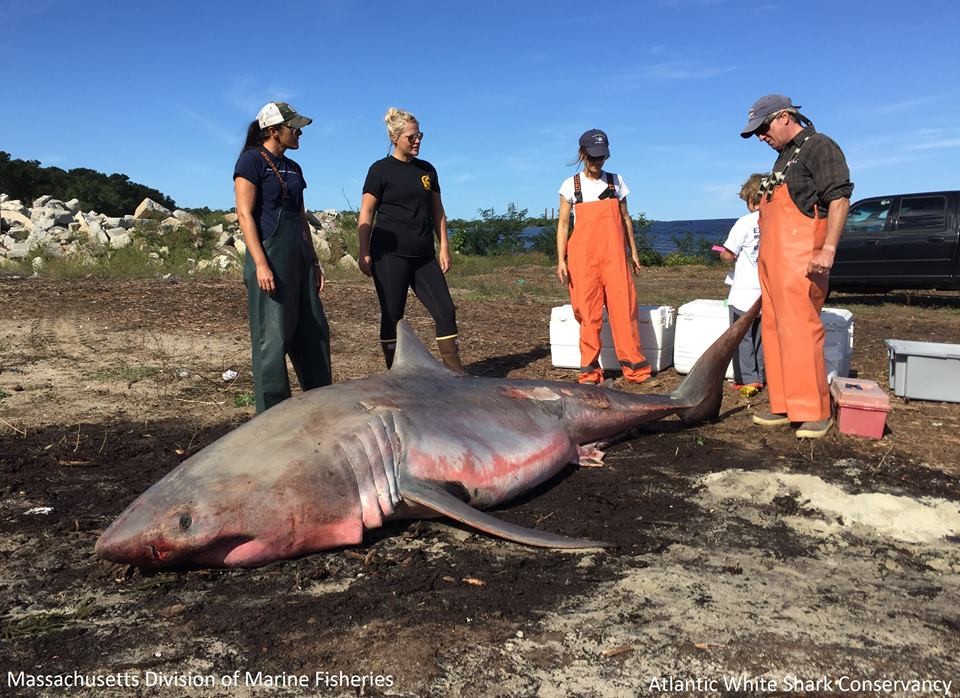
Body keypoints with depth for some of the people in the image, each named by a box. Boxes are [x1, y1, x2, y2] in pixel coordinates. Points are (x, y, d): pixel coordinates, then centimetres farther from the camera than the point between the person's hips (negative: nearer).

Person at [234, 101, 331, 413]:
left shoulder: (292, 168, 19)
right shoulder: (252, 160, -4)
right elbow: (244, 214, -11)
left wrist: (314, 261, 17)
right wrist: (260, 264, -19)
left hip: (298, 256, 8)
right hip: (270, 253, -8)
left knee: (314, 333, 10)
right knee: (273, 338, -6)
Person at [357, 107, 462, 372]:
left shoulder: (427, 170, 13)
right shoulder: (381, 169, -1)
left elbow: (437, 211, 16)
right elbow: (366, 214, -3)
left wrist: (444, 247, 9)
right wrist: (364, 254, -9)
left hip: (423, 256, 5)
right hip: (390, 254, -4)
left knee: (445, 310, -2)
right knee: (392, 317, 1)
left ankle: (454, 371, 5)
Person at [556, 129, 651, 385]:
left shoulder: (616, 181, 11)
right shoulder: (571, 185, 6)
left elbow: (625, 219, 16)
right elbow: (563, 223, 5)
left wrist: (633, 252, 14)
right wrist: (561, 260, -3)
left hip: (614, 254, 1)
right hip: (582, 256, -1)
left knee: (624, 306, -6)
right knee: (588, 311, -2)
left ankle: (634, 367, 0)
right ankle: (589, 370, 5)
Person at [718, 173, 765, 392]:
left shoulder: (745, 222, -11)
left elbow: (728, 255, -11)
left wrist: (722, 253, 10)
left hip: (745, 292, -4)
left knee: (743, 337, 5)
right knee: (762, 336, 15)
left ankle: (747, 379, 2)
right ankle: (761, 377, 21)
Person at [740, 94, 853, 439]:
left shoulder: (819, 147, -3)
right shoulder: (784, 156, 23)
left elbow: (839, 198, -13)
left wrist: (828, 249, -23)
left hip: (800, 260, -9)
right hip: (772, 259, 9)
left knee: (801, 330, -11)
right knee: (775, 330, 8)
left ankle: (815, 412, -5)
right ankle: (784, 405, 14)